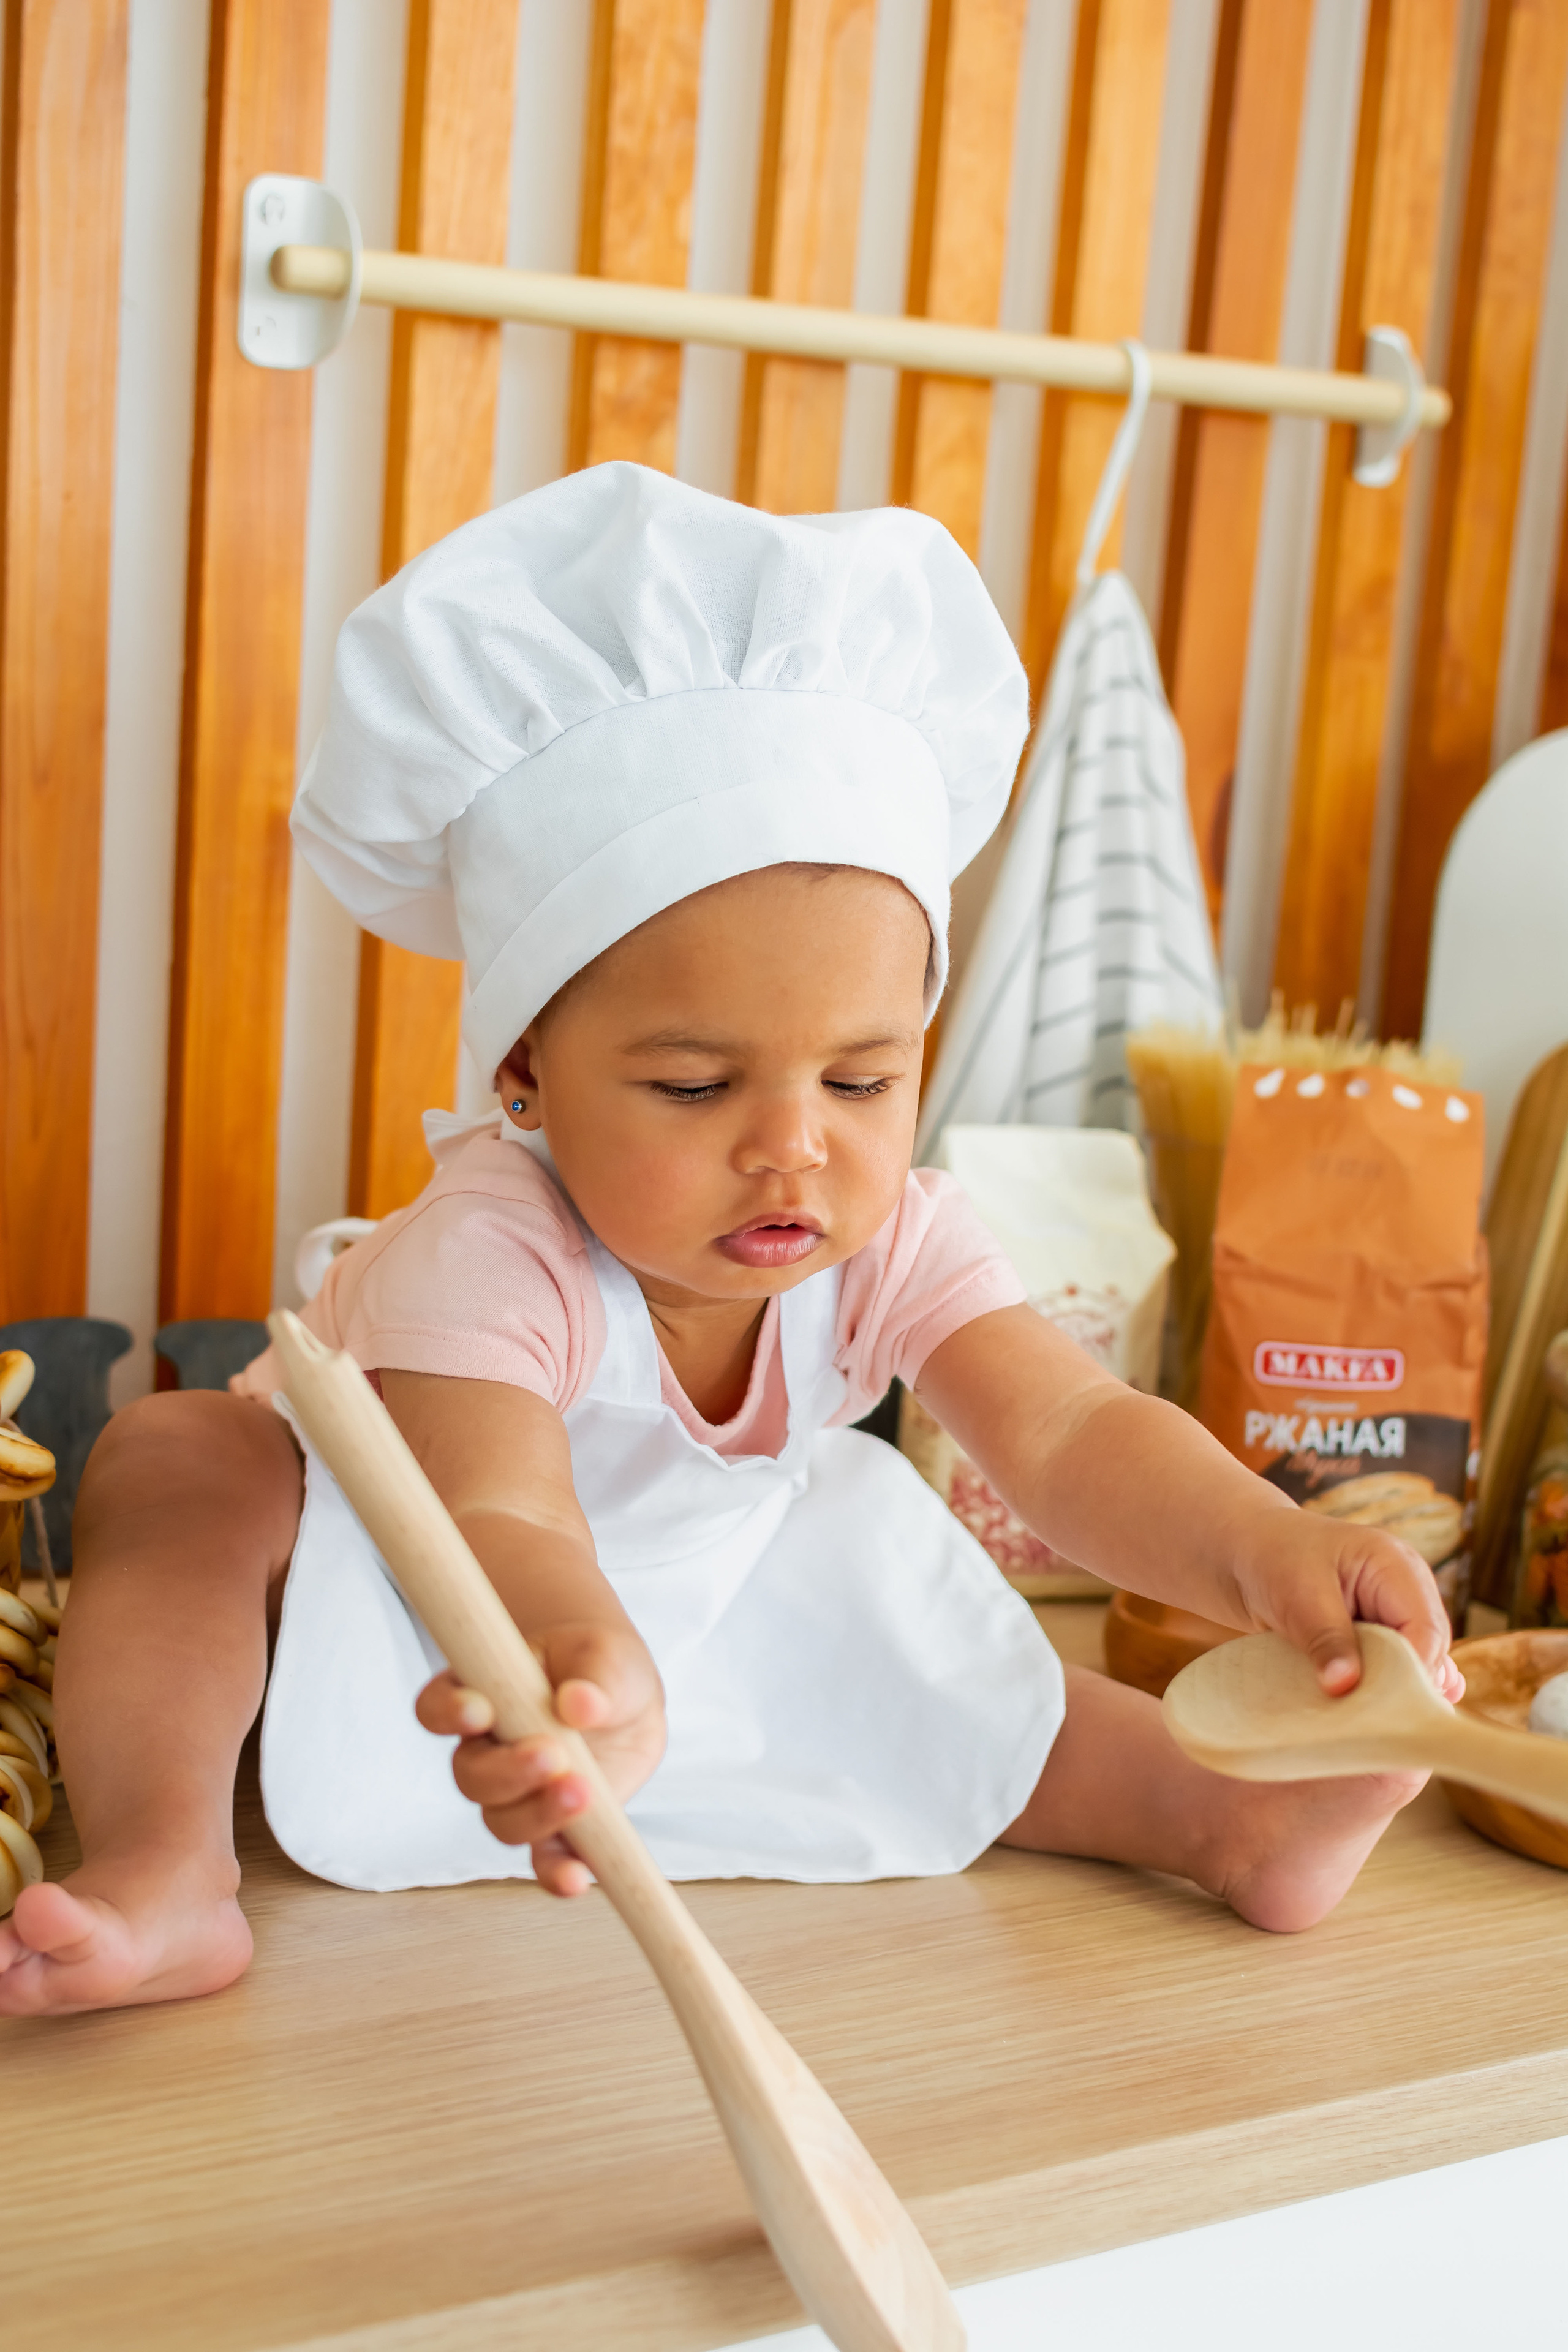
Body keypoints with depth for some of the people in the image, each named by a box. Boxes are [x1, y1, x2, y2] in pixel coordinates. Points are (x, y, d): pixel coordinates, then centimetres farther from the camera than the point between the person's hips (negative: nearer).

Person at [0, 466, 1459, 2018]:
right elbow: (496, 1519, -56)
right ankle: (169, 1871, -36)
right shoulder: (487, 1252, -40)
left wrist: (1262, 1550, -55)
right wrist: (578, 1661, -80)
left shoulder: (890, 1241, -24)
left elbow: (1071, 1436, -34)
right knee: (174, 1462, -30)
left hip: (696, 1604, 5)